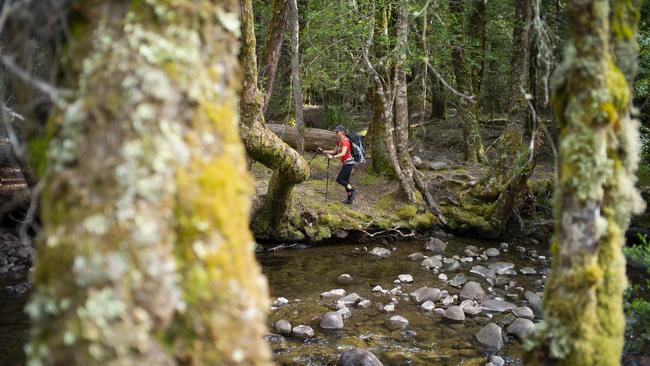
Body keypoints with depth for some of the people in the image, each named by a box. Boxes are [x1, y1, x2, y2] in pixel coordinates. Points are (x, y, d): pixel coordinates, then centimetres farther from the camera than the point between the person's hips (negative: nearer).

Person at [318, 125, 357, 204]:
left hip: (349, 163, -9)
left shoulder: (345, 141, -15)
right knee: (345, 181, 10)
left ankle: (353, 190, -5)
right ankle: (350, 199, 16)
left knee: (339, 179, -13)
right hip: (345, 163, 9)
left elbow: (343, 153, -28)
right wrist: (323, 151, 12)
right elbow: (334, 151, 18)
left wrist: (333, 157, -38)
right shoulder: (339, 141, 13)